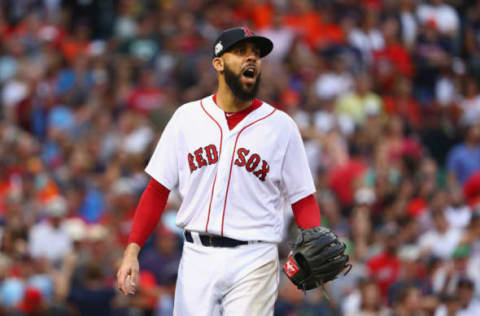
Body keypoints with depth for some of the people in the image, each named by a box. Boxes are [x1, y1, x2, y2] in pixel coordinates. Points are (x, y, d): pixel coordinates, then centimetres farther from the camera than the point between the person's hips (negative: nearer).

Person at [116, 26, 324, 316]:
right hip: (197, 258, 2)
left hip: (254, 262, -2)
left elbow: (303, 199, 4)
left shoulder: (281, 126, 5)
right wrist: (133, 250, -1)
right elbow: (158, 190, 9)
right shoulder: (187, 118, 8)